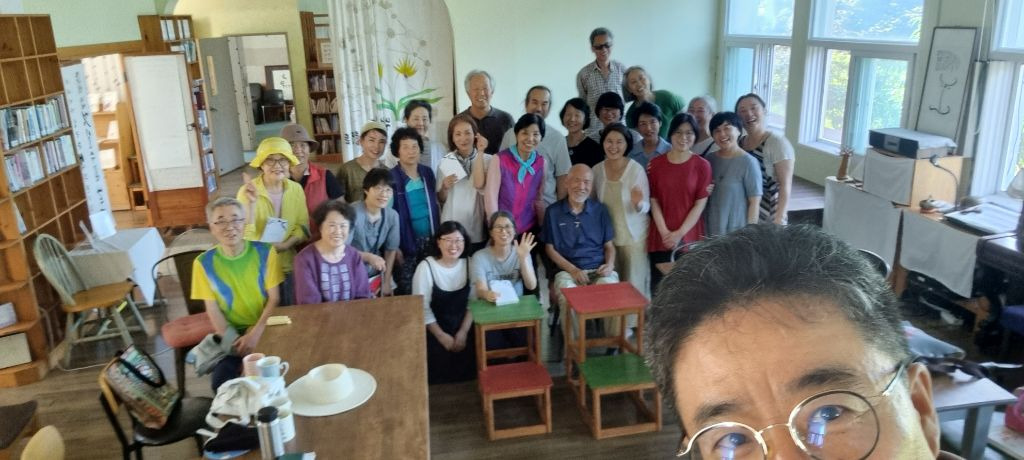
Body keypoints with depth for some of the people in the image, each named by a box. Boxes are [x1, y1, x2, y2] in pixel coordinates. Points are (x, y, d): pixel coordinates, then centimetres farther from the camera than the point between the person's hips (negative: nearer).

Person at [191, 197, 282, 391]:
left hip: (265, 327, -1)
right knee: (221, 382, -20)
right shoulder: (204, 263, -5)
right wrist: (231, 341, -13)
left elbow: (274, 298, -5)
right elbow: (213, 310, -2)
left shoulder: (265, 252, -6)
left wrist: (256, 333, -14)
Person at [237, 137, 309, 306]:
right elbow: (245, 235, -19)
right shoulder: (248, 191, -14)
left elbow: (303, 225, 4)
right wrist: (250, 203, -30)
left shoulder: (296, 189, -1)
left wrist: (285, 245, -13)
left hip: (288, 266, 4)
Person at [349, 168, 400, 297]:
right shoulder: (353, 213, -23)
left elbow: (391, 250, 2)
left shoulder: (392, 216, -7)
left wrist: (386, 282, 1)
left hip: (375, 275, 5)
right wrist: (368, 257, -27)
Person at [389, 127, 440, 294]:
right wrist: (395, 247, -12)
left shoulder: (428, 173, 4)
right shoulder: (391, 178, -11)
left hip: (430, 239, 4)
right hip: (407, 242, -4)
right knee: (407, 289, 4)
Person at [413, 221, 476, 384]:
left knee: (471, 351, -18)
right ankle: (442, 384, 7)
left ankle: (464, 380, 13)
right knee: (440, 354, -24)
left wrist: (463, 332, -11)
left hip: (463, 327, 3)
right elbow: (422, 308, -12)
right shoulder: (426, 267, -13)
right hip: (434, 328, -3)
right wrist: (442, 336, -15)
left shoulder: (468, 264, -1)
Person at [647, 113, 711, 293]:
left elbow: (700, 204, -3)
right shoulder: (655, 164, 5)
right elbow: (654, 201, 3)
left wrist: (680, 233, -9)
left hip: (689, 237, -2)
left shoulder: (702, 165, 0)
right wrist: (665, 232, -7)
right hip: (661, 237, 2)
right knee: (658, 288, 3)